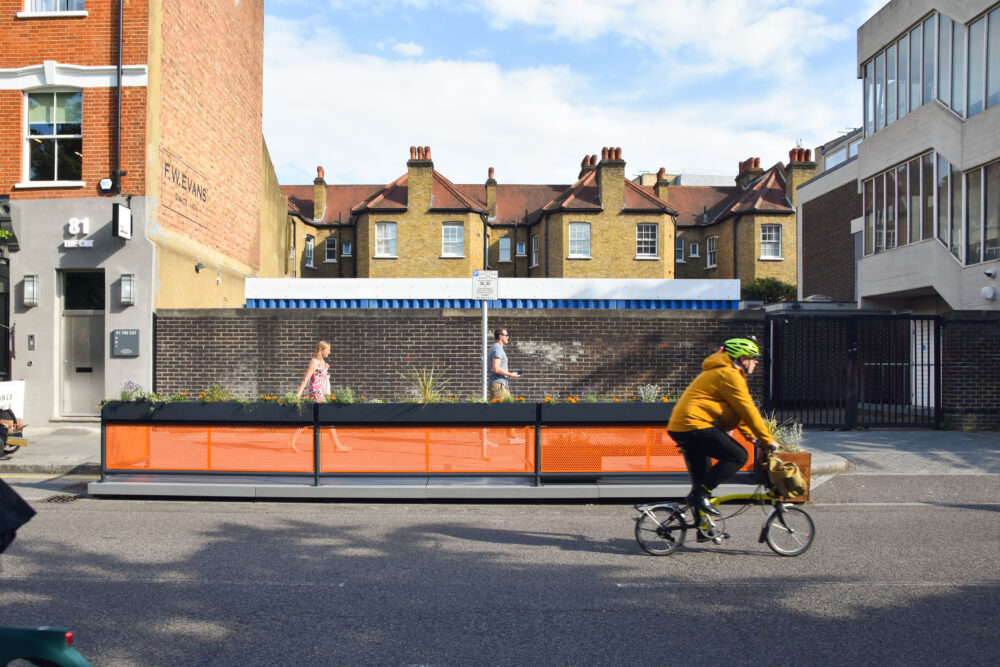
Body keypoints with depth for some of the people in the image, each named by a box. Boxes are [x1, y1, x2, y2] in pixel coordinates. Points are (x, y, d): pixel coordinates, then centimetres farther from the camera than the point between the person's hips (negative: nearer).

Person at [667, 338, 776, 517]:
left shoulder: (720, 372, 24)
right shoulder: (730, 375, -9)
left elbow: (738, 412, 27)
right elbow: (748, 411, -10)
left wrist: (751, 437, 21)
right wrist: (768, 440, -4)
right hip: (695, 425, -11)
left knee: (704, 476, 21)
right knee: (738, 455, -13)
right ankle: (699, 495, -15)